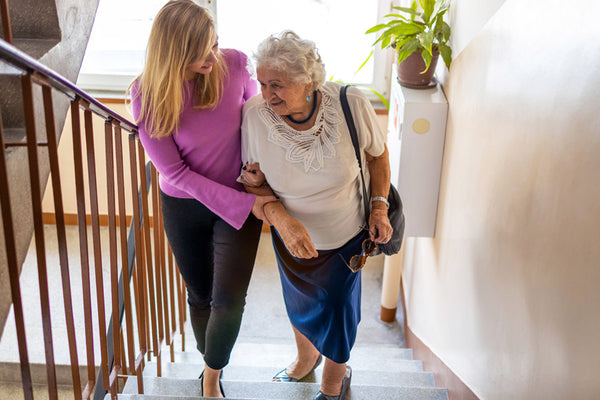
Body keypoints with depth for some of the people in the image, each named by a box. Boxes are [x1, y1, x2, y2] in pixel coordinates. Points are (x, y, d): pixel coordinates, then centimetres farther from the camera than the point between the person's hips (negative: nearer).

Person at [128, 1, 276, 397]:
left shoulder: (236, 64, -17)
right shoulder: (148, 94, -20)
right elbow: (175, 172, -18)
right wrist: (245, 204, -22)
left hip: (242, 199, 0)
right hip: (184, 205, 0)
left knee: (229, 300, -9)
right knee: (200, 295, 18)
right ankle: (211, 365, 46)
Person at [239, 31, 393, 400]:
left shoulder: (351, 104, -28)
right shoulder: (255, 114, -26)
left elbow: (378, 153, -6)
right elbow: (253, 181, -13)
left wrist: (380, 207, -14)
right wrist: (281, 218, -31)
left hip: (346, 236, -1)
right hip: (291, 236, 2)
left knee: (337, 310, 16)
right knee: (299, 304, 26)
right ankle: (306, 357, 61)